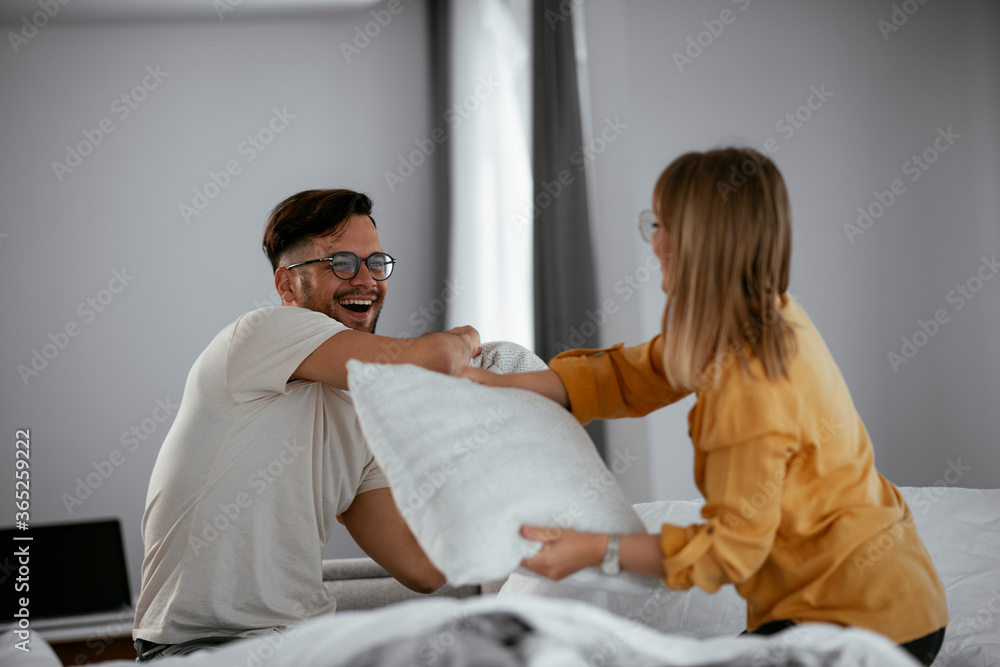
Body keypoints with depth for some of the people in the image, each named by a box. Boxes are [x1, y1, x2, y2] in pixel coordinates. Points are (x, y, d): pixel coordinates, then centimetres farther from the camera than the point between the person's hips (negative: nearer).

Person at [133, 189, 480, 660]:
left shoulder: (363, 423, 14)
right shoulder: (266, 331, -9)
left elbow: (422, 569, 6)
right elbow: (425, 362, -23)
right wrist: (463, 339, 1)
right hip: (199, 643, -7)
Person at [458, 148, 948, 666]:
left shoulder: (752, 388, -28)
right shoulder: (768, 323, 1)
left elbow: (732, 545, -22)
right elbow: (628, 376, 13)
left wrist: (595, 551, -21)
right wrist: (501, 384, 8)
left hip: (869, 618, -9)